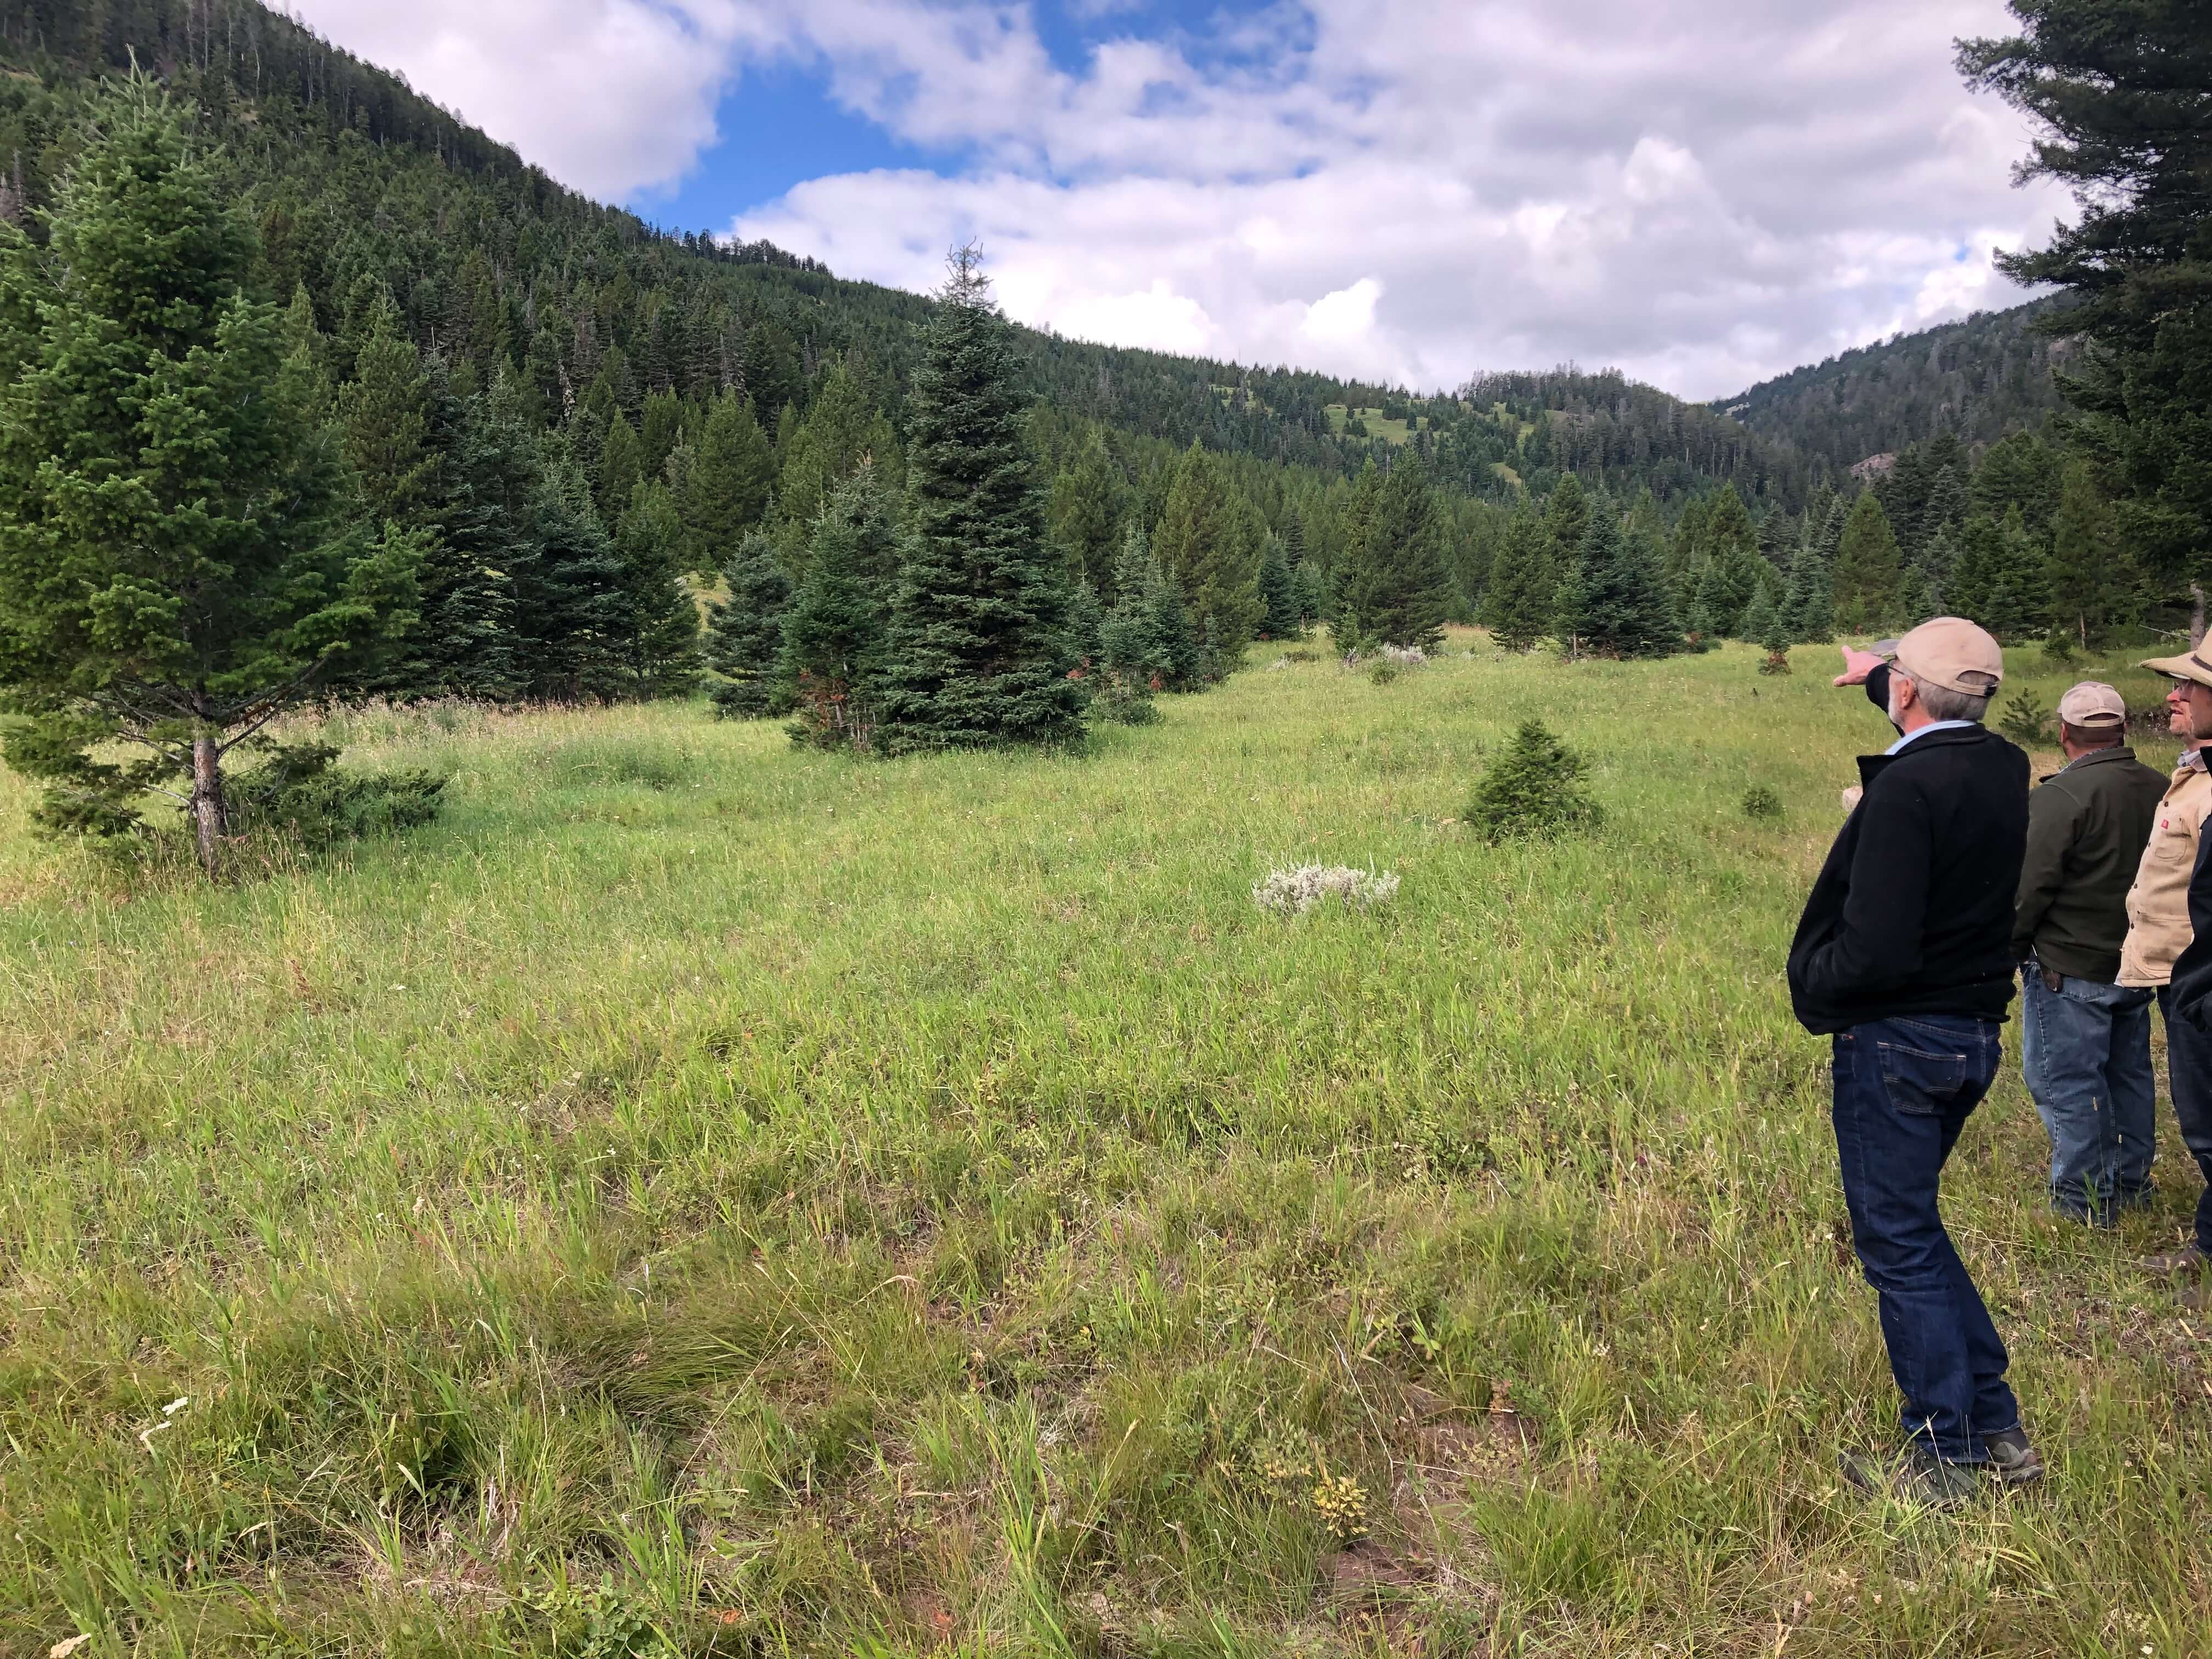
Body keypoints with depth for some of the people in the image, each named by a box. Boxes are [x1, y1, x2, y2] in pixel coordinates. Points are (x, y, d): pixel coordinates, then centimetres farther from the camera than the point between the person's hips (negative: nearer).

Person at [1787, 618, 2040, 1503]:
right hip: (1975, 1032, 9)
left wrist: (1811, 981, -7)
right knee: (1913, 1226, 22)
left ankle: (1942, 1458, 15)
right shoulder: (2004, 767, 4)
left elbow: (1875, 954, -27)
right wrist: (1876, 678, 45)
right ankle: (1998, 1428, 29)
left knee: (1899, 1244, 4)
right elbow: (1950, 732, 32)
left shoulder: (1907, 787, -23)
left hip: (1897, 1040, -9)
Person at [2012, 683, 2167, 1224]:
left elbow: (2029, 889, -19)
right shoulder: (2159, 790, 2)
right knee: (2129, 1072, 19)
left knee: (2067, 1082, 2)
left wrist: (2008, 950, -6)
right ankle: (2132, 1181, 31)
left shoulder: (2060, 797, -20)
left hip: (2070, 970, -8)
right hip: (2139, 966, 8)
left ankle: (2084, 1199, 8)